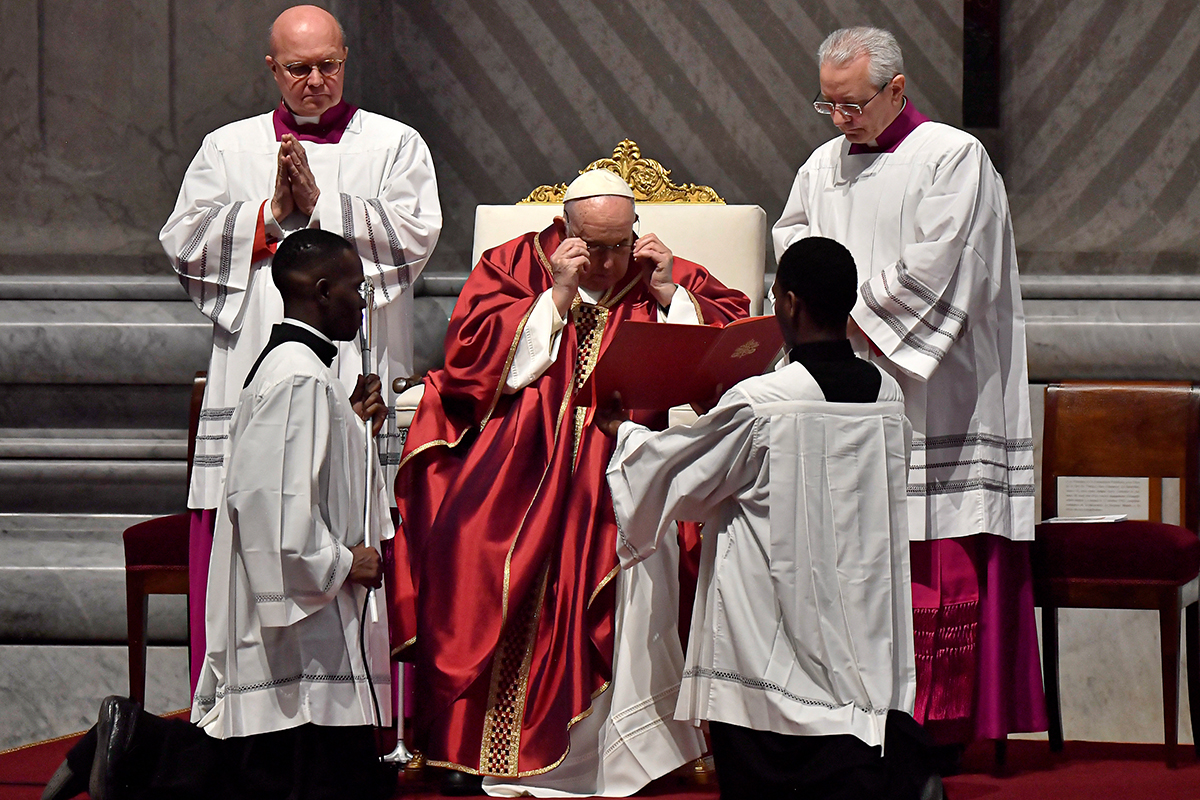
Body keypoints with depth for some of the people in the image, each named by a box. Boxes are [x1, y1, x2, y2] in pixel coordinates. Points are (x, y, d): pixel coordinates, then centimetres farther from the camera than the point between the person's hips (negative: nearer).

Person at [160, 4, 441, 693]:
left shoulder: (396, 144, 13)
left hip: (360, 377, -1)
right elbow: (184, 241, 7)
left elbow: (417, 232, -2)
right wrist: (271, 214, -4)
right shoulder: (227, 149, 17)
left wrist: (321, 205, -7)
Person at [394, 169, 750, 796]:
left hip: (619, 472, 1)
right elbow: (470, 356, -3)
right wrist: (556, 297, -8)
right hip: (516, 461, 0)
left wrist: (669, 295, -5)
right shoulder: (513, 268, 10)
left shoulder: (667, 279, 14)